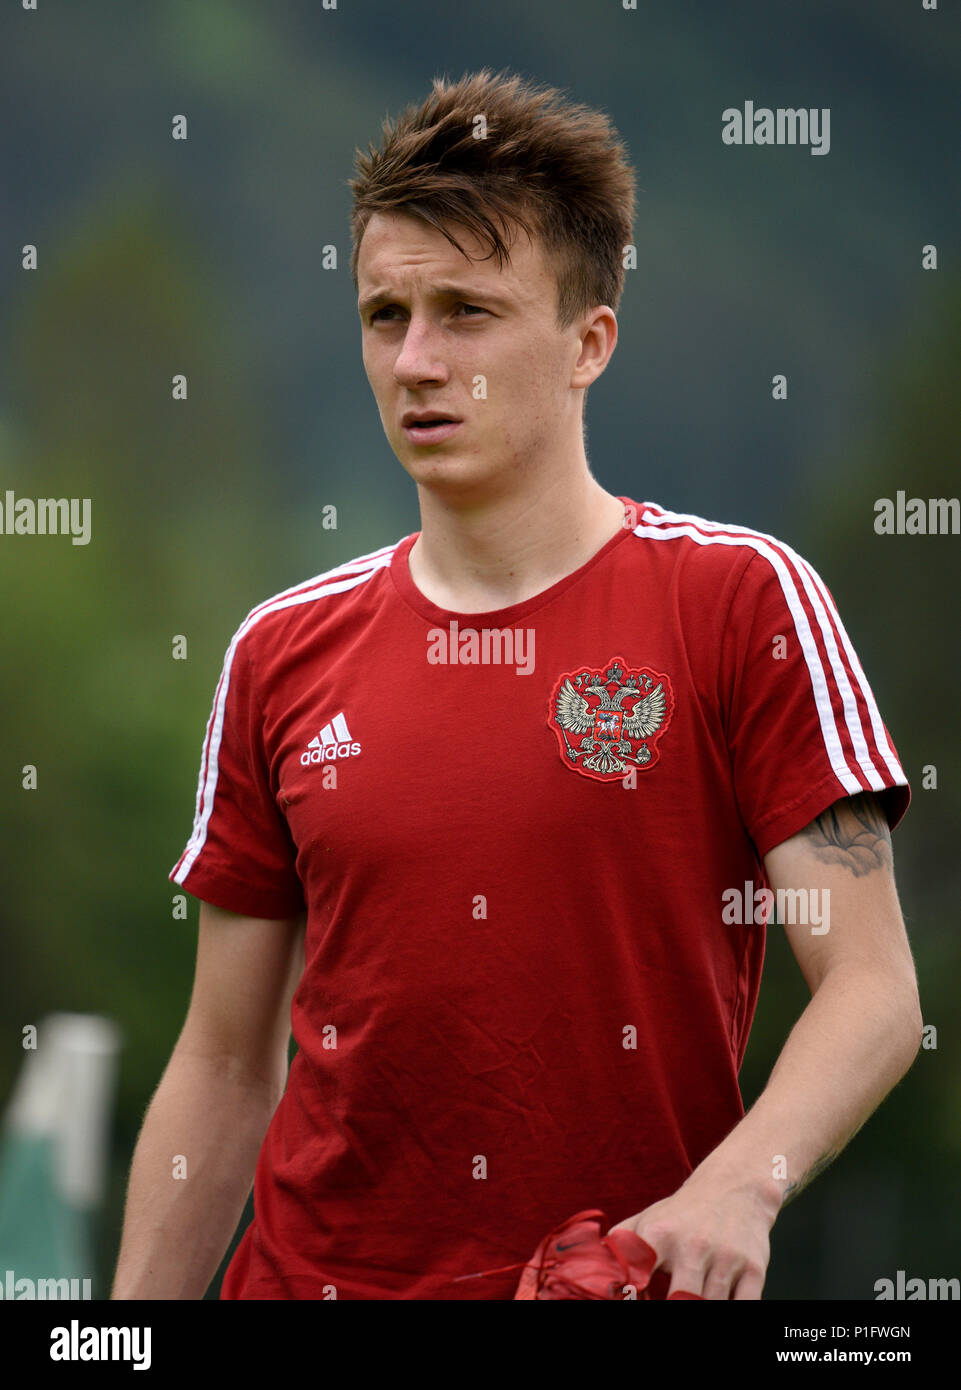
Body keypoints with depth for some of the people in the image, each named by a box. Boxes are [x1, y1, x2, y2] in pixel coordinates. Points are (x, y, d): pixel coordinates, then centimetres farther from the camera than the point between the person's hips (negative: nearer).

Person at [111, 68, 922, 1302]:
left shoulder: (748, 600, -5)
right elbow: (225, 1069, 8)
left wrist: (736, 1185, -27)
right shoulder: (283, 654, 5)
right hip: (315, 1272, 3)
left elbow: (871, 990, -10)